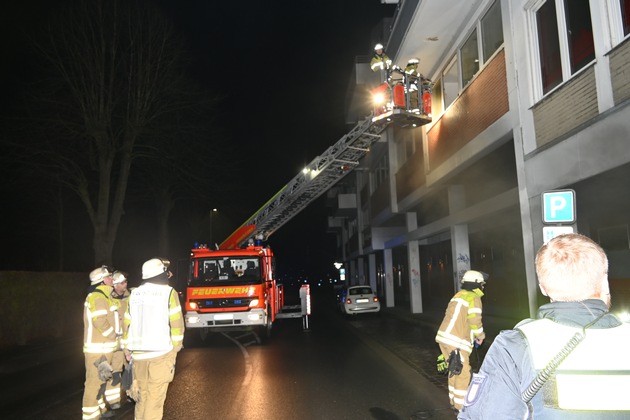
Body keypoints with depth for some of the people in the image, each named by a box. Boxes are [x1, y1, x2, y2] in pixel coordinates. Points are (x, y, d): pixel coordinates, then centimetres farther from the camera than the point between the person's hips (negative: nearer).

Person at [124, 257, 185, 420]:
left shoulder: (134, 294, 9)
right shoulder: (169, 292, -6)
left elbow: (128, 324, 10)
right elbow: (176, 323, -9)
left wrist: (127, 348, 19)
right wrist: (176, 347, 3)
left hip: (138, 353, 5)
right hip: (161, 352, -5)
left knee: (142, 394, 18)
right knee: (155, 397, 1)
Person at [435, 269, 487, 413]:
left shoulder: (458, 295, 18)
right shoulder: (473, 298, -8)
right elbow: (474, 321, -14)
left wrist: (472, 335, 22)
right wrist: (481, 335, 6)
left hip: (444, 338, 9)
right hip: (456, 342, -9)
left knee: (455, 370, 20)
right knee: (463, 374, 2)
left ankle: (454, 401, 30)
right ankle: (461, 405, 8)